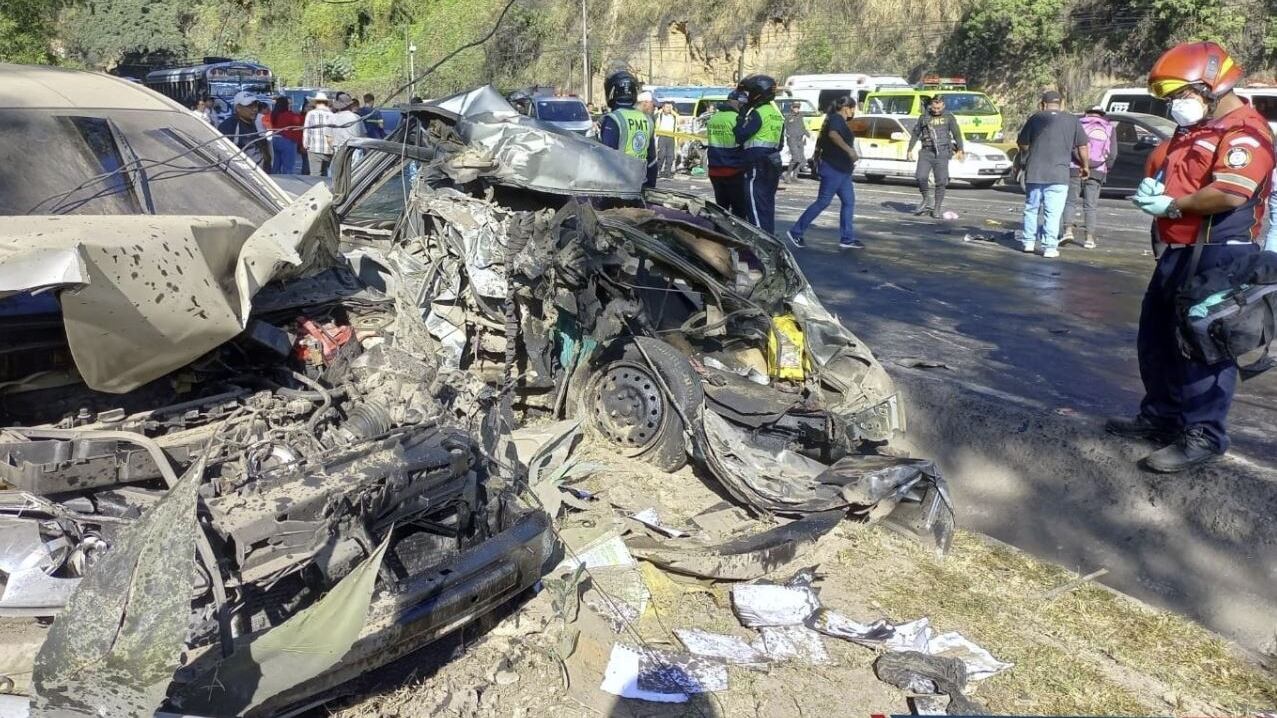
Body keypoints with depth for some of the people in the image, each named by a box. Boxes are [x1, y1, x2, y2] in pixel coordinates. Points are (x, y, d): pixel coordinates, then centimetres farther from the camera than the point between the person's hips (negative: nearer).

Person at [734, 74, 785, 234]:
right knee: (767, 206, 16)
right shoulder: (776, 113, 16)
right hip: (773, 165, 9)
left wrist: (742, 117, -5)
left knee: (757, 208, -7)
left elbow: (740, 136, -16)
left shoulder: (758, 113, -13)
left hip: (757, 167, -9)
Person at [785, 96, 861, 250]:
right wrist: (849, 149, -44)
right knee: (822, 202, -7)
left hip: (841, 170, 10)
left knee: (849, 202, 6)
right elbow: (833, 134, -34)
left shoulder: (841, 121, 20)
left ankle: (847, 238, 8)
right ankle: (796, 232, -2)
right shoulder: (836, 119, -12)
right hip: (833, 169, -10)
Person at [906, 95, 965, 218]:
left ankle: (937, 208, 3)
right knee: (921, 177, -15)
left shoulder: (949, 117, 7)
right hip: (926, 153, 2)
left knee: (941, 181, -5)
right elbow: (915, 134, 19)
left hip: (942, 153, -1)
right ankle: (927, 200, 7)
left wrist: (960, 150, -11)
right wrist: (910, 149, 11)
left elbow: (957, 133, 1)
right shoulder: (924, 118, 12)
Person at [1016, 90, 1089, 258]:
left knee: (1031, 208, 15)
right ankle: (1050, 247, -2)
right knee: (1053, 212, 0)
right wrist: (1085, 166, 19)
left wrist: (1026, 156, 28)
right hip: (1059, 174, -1)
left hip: (1034, 173, 1)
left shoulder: (1036, 118, 4)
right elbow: (1082, 146, 5)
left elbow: (1022, 143, 8)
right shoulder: (1072, 121, 4)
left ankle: (1028, 241, 20)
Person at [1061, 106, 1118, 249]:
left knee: (1070, 201, 6)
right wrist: (1106, 169, 16)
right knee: (1090, 206, 5)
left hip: (1076, 169, -2)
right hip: (1097, 172, 2)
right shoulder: (1109, 128, 11)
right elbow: (1113, 153, 6)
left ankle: (1068, 230, -10)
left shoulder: (1080, 124, 6)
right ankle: (1089, 237, 3)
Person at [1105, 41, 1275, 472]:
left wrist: (1172, 206, -15)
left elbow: (1230, 194, -27)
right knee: (1157, 336, 16)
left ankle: (1203, 436, 2)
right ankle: (1162, 415, 29)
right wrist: (1151, 190, -2)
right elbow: (1161, 171, 22)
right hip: (1179, 252, 10)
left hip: (1220, 257, -10)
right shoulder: (1193, 131, 18)